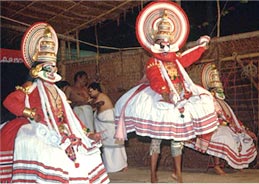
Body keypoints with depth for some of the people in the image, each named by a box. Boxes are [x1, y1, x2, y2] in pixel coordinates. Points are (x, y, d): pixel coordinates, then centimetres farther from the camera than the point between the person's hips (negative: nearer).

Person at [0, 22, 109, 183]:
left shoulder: (57, 92, 22)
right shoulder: (30, 87, 2)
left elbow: (69, 116, 21)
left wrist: (86, 133, 15)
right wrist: (31, 114, -17)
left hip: (58, 131, 7)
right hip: (37, 129, -7)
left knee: (83, 148, -2)